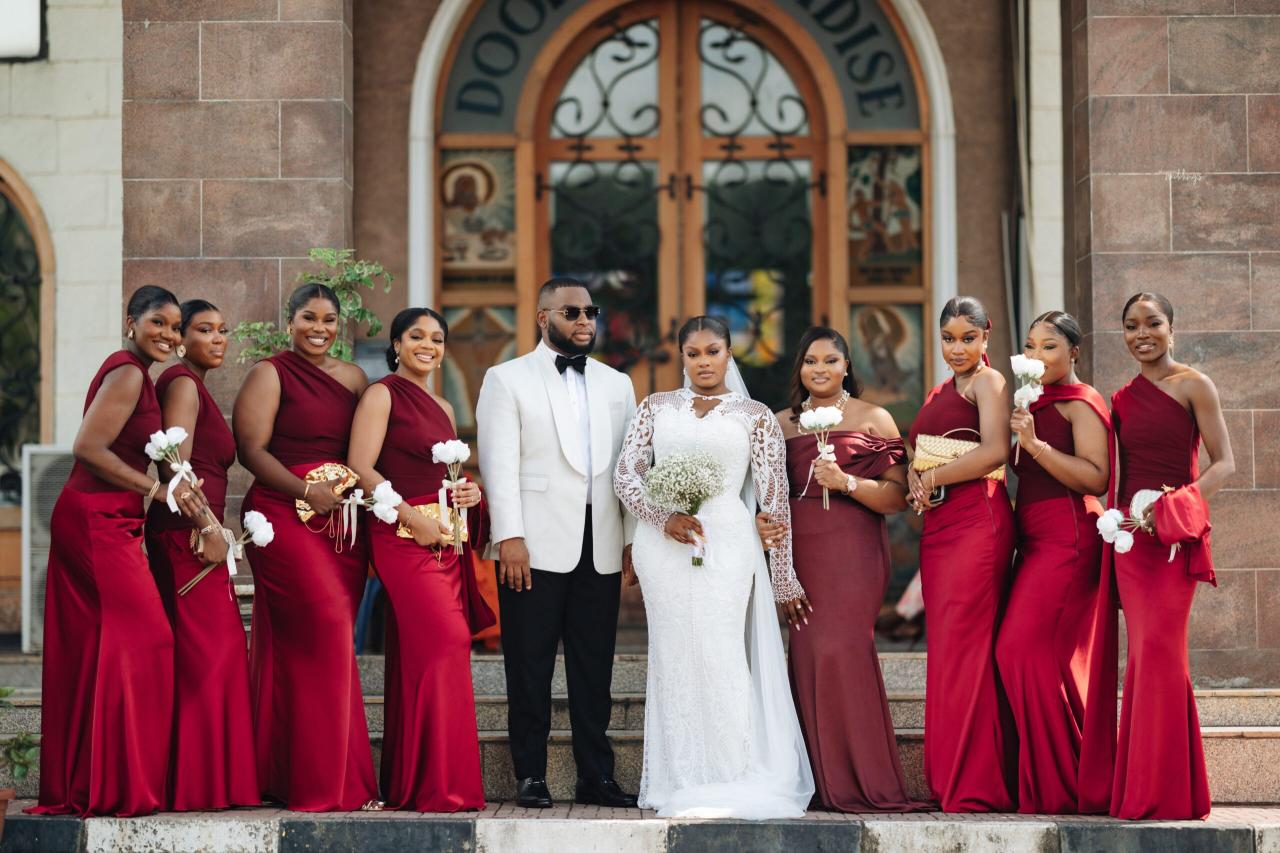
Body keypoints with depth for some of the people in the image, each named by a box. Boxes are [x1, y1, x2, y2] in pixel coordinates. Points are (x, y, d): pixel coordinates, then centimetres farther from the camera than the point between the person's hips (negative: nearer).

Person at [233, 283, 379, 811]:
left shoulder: (353, 378, 16)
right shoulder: (269, 375, 0)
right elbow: (251, 449, -7)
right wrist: (307, 491, -18)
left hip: (344, 521, 6)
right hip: (285, 513, -6)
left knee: (306, 645, 6)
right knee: (326, 629, -16)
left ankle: (287, 776, 10)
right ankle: (327, 782, -12)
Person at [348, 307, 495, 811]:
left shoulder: (442, 408, 21)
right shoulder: (383, 395, -1)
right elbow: (361, 468, -10)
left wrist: (469, 494, 6)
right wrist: (413, 519, -16)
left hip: (445, 538, 7)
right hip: (405, 537, -7)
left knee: (418, 656, 5)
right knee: (446, 643, -16)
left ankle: (408, 784, 8)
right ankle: (440, 784, -13)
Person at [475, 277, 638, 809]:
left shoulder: (617, 384, 17)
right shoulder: (507, 380, 5)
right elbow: (499, 464, -4)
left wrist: (634, 539, 7)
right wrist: (509, 536, -12)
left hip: (601, 550, 4)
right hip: (535, 546, -4)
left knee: (594, 669, 5)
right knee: (530, 668, 0)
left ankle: (595, 775, 10)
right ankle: (530, 776, 6)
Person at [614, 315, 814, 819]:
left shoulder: (755, 416, 8)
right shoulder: (656, 408, 14)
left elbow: (774, 498, 7)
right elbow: (626, 474, 7)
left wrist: (784, 580, 5)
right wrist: (664, 517, -10)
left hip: (726, 544, -2)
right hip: (663, 545, 2)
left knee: (720, 656, -10)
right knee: (674, 659, 1)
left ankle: (731, 784, -6)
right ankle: (680, 783, 4)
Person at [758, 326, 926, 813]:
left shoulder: (873, 420, 5)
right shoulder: (784, 422, 17)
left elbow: (897, 497, -1)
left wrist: (847, 482, -15)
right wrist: (761, 523, -1)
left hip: (853, 552, -4)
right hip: (799, 550, 4)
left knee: (839, 648, -16)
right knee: (809, 653, -3)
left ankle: (858, 782, -8)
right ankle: (824, 783, 3)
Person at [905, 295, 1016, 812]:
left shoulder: (987, 381, -2)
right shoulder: (937, 394, 23)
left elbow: (995, 450, -17)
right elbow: (916, 457, 24)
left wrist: (936, 478, -8)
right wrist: (915, 483, 1)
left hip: (978, 517, -8)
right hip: (937, 525, 8)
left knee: (964, 647, -11)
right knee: (945, 649, 6)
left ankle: (976, 787, -9)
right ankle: (947, 782, 7)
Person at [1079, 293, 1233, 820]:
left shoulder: (1192, 386, 0)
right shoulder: (1122, 400, 15)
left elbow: (1223, 463, -4)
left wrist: (1180, 504, -16)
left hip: (1173, 538, -5)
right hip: (1129, 537, 5)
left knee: (1159, 653, -10)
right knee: (1143, 654, 4)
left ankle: (1167, 792, -5)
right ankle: (1137, 790, 6)